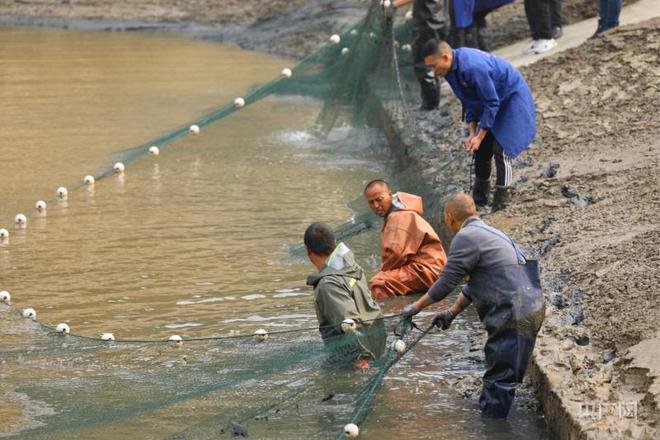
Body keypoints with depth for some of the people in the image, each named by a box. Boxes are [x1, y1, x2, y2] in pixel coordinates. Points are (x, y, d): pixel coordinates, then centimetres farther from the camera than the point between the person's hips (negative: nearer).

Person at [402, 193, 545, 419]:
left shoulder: (466, 238, -11)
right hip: (529, 308, 10)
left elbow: (446, 283, -8)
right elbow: (474, 285, 28)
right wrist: (452, 312, 27)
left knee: (499, 378, -7)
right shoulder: (486, 233, 22)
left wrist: (417, 306, 4)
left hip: (515, 314, -10)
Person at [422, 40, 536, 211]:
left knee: (501, 148, -13)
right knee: (482, 149, 11)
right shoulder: (451, 69, -7)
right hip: (489, 101, 9)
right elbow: (468, 101, 3)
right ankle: (480, 197, 25)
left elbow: (492, 103, -28)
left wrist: (480, 136, -23)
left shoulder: (473, 68, -36)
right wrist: (472, 132, -4)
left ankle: (501, 202, -6)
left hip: (511, 99, -9)